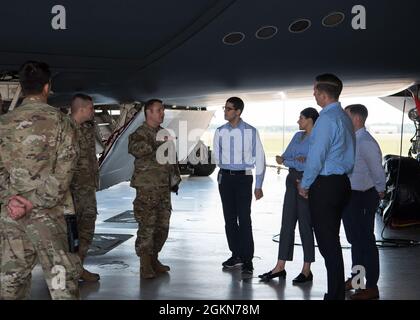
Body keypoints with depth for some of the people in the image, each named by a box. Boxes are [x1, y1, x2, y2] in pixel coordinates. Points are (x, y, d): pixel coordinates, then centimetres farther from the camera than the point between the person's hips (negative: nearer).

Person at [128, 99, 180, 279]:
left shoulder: (164, 133, 18)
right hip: (147, 188, -8)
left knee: (162, 225, 11)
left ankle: (154, 259, 24)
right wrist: (155, 144, -31)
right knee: (147, 226, -7)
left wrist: (175, 177, 21)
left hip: (164, 187, 8)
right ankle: (145, 265, 1)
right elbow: (133, 148, -29)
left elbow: (172, 157, 26)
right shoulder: (140, 133, -6)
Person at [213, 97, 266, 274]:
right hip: (225, 177, 4)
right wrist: (227, 169, 12)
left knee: (244, 218, -7)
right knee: (229, 218, 9)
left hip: (244, 178, -4)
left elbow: (259, 158, -4)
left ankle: (247, 260, 0)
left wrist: (258, 185, -5)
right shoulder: (220, 131, 2)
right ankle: (236, 255, 21)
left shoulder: (251, 132, -7)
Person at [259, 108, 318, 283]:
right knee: (287, 223, 6)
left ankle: (306, 270, 9)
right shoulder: (298, 136, 14)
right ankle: (280, 267, 11)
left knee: (305, 225, -1)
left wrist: (286, 161, -11)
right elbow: (285, 156, 11)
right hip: (292, 180, 7)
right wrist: (296, 160, -9)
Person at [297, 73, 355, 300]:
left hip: (325, 185, -10)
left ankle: (334, 294, 2)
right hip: (342, 182, 10)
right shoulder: (344, 117, 13)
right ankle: (338, 292, 24)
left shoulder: (327, 119, -17)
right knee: (332, 240, 16)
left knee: (327, 242, -3)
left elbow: (316, 157, -17)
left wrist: (304, 184, -4)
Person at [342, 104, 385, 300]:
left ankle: (371, 287, 11)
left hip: (363, 197, -9)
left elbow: (377, 171, -15)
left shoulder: (366, 142, -18)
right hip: (349, 196, 9)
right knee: (354, 239, 20)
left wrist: (379, 192, -4)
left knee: (365, 240, 0)